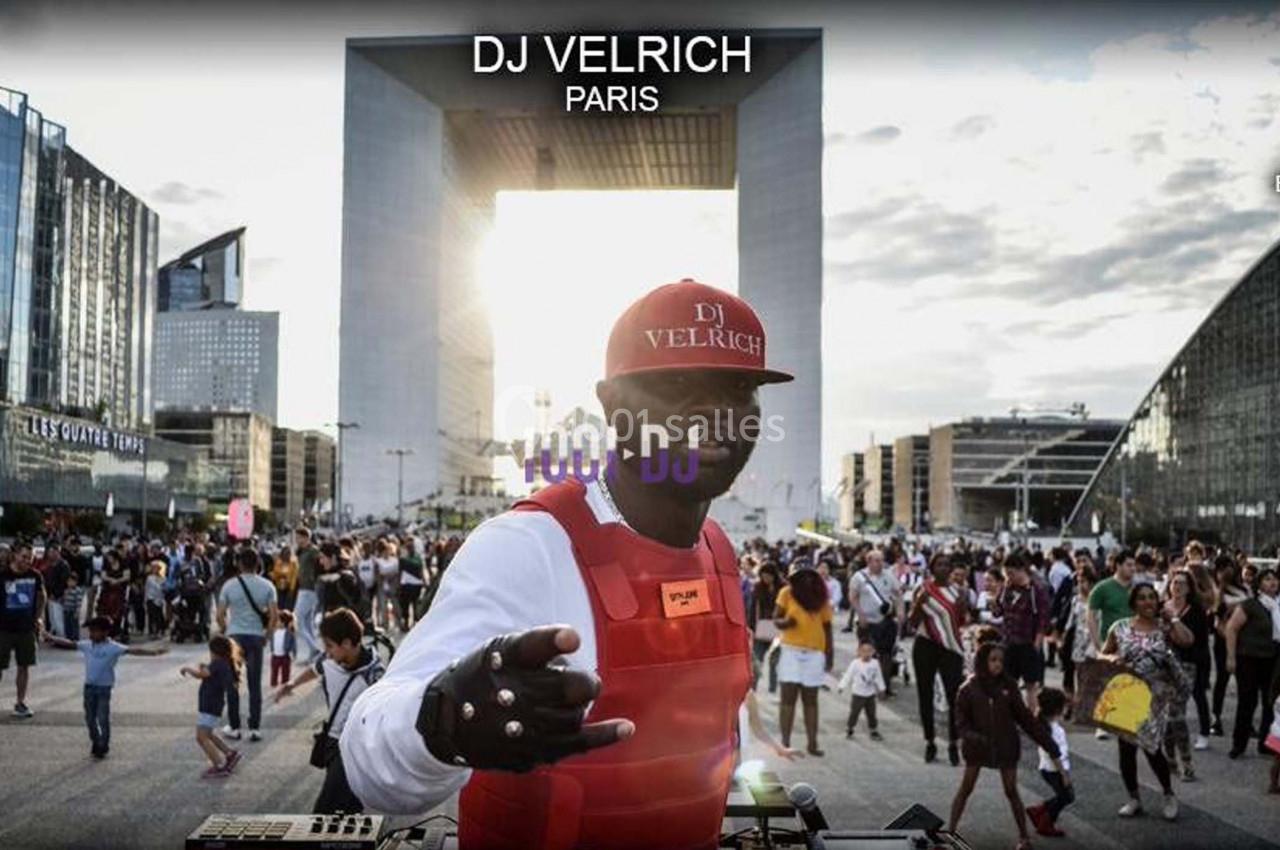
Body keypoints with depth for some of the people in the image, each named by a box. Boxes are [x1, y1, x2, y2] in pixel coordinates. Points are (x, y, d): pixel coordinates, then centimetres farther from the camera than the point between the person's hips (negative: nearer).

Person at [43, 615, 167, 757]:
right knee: (90, 718, 13)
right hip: (89, 686, 5)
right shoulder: (87, 645, 3)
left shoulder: (113, 648, -14)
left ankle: (103, 747, 12)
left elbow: (132, 650, -23)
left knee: (103, 719, 0)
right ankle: (95, 743, 30)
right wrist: (52, 638, 23)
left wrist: (152, 651, -35)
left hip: (104, 688, -5)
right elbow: (70, 643, 17)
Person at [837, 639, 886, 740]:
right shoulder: (855, 663, -15)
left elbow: (878, 677, 9)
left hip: (870, 694, 3)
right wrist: (841, 686, -18)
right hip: (858, 694, -3)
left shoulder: (875, 663, -3)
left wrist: (881, 687, 15)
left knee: (871, 714, 10)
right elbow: (848, 676, -13)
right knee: (854, 713, 5)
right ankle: (849, 729, 21)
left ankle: (874, 731, 20)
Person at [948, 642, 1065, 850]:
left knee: (1011, 792, 8)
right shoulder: (969, 689, -12)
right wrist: (973, 737, -27)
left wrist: (1049, 746, -4)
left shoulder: (1008, 686, -8)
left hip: (1005, 745, 1)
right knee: (965, 789, 8)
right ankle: (950, 830, 19)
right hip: (977, 746, 0)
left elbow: (1024, 717, -3)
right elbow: (961, 721, -7)